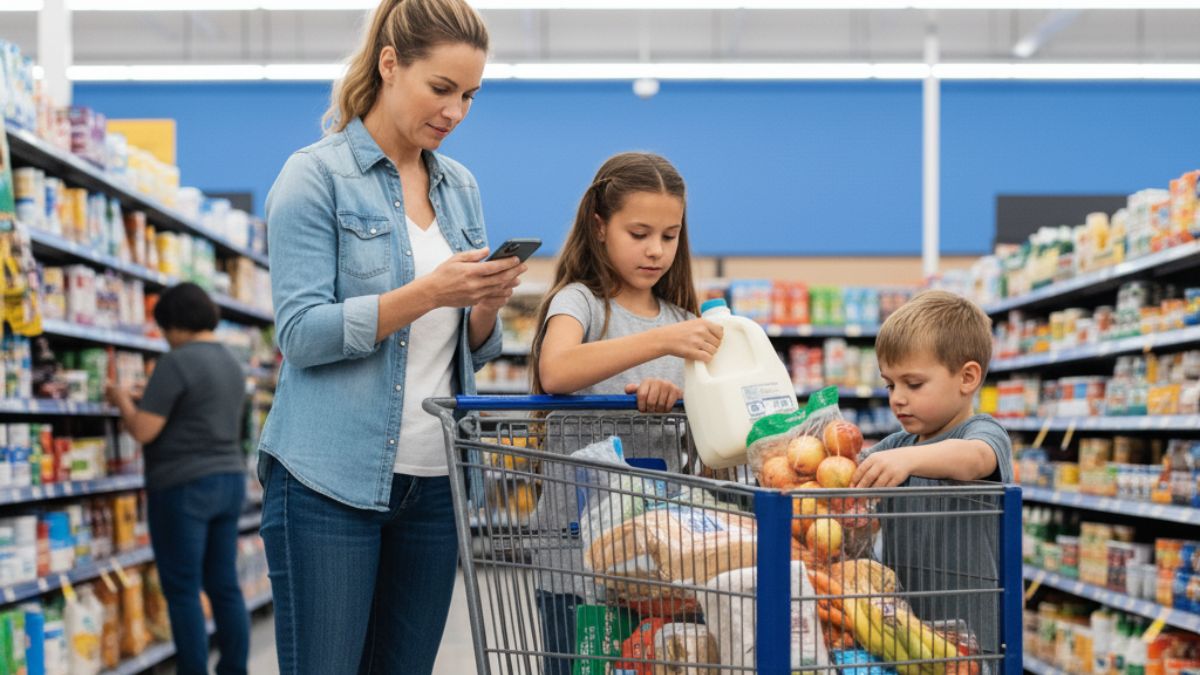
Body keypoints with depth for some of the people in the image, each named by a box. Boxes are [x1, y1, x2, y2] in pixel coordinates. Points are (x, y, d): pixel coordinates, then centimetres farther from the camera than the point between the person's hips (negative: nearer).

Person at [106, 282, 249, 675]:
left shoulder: (176, 362, -13)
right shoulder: (232, 364, 13)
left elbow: (143, 430, -15)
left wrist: (122, 400, 4)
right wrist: (144, 400, 27)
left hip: (183, 486, -8)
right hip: (230, 480, 8)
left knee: (183, 593, -1)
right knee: (225, 587, 10)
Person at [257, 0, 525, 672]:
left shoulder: (461, 187, 14)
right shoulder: (316, 176, -3)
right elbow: (301, 334, -12)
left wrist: (488, 304, -6)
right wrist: (428, 293, -21)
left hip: (434, 482, 6)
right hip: (331, 482, -6)